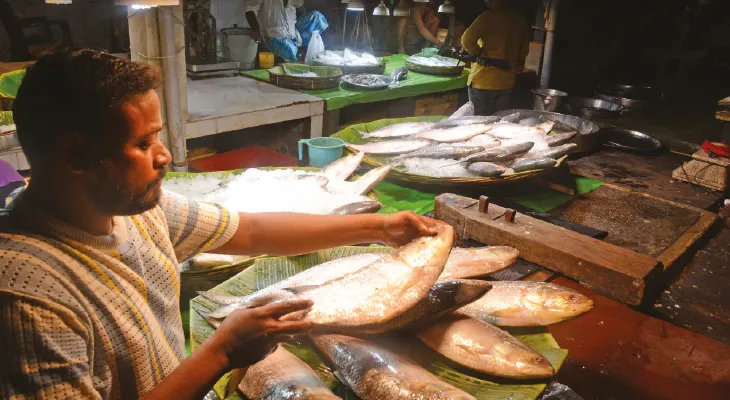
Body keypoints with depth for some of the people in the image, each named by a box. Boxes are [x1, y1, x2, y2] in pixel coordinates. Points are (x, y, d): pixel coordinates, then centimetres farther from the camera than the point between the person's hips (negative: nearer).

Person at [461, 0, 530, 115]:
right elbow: (523, 51, 14)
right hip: (507, 82, 6)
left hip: (484, 82, -6)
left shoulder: (490, 16, -11)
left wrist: (480, 54, -5)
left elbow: (467, 40, -20)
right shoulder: (522, 20, 8)